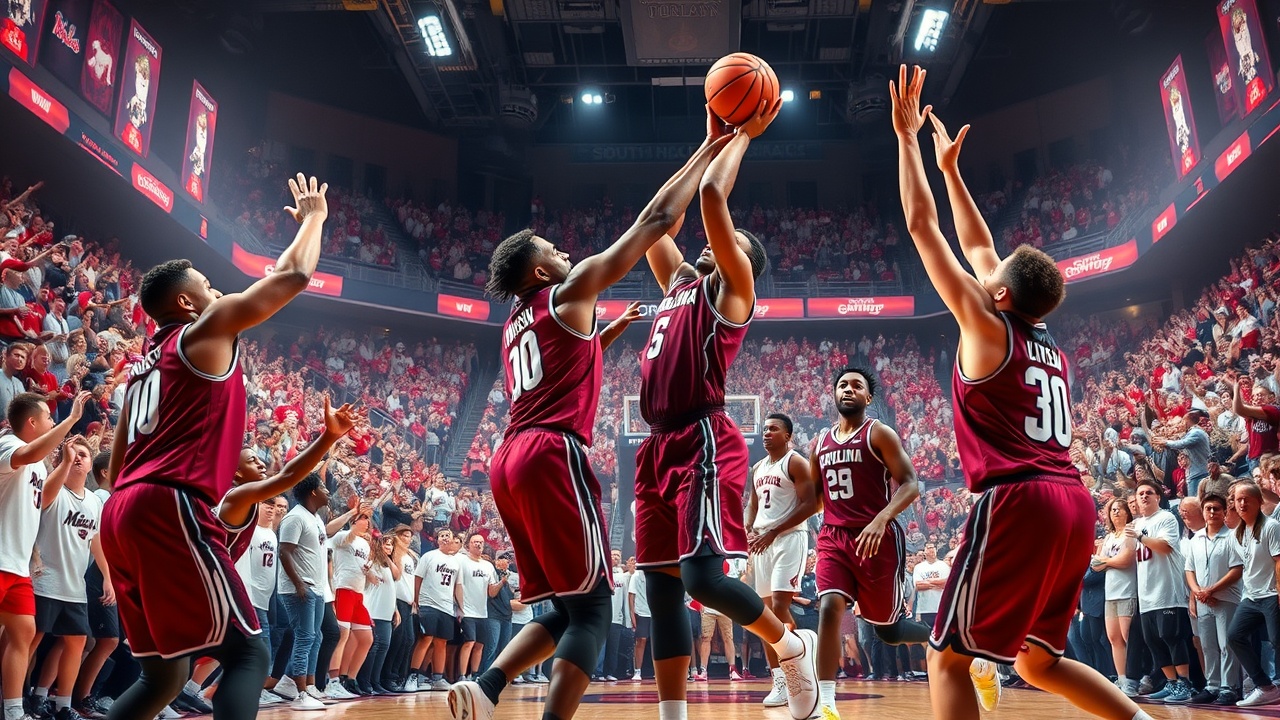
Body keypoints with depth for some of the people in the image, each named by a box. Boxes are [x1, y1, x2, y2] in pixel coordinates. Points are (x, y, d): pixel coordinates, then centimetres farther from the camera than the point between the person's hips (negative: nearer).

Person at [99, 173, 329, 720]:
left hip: (123, 512, 9)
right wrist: (313, 216, 16)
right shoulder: (206, 330, 2)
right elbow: (294, 275, -1)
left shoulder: (144, 364, 26)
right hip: (169, 508, -9)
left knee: (165, 672, 17)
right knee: (248, 652, -9)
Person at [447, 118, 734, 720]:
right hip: (552, 453, -8)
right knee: (591, 605, -5)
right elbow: (657, 220, 5)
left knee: (564, 607, 13)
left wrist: (609, 332, 39)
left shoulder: (516, 325, 26)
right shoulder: (570, 292, 5)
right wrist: (708, 150, 12)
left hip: (510, 458, 8)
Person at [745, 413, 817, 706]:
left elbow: (810, 504, -16)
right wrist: (749, 531, 1)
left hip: (789, 538, -8)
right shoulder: (758, 468, 16)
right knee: (766, 611, 6)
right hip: (762, 542, 8)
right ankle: (779, 679, 12)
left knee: (779, 607, -17)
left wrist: (773, 532, -18)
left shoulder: (796, 462, -7)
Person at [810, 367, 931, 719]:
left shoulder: (879, 433, -4)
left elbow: (910, 485, -11)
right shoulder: (820, 442, 13)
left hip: (878, 538, -4)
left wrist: (881, 519, -28)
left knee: (888, 628, 5)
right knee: (829, 608, -20)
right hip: (834, 538, 4)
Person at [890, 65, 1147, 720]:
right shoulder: (1045, 339, 18)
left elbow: (921, 226, 0)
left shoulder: (986, 327, -2)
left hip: (1018, 501, -8)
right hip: (1073, 502, 8)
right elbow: (977, 246, 28)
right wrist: (949, 167, 36)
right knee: (1038, 661, 22)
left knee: (948, 659, -1)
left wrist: (907, 136, 7)